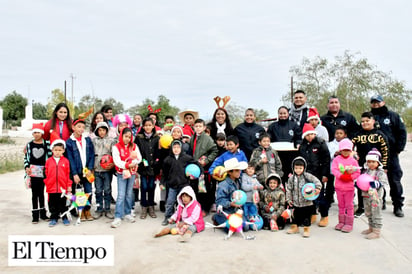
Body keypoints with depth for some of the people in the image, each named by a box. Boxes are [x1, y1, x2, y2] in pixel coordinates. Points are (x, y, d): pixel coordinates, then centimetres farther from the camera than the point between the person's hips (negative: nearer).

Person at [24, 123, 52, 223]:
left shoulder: (47, 143, -1)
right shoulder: (29, 144, 5)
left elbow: (50, 156, -1)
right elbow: (26, 157, 9)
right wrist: (27, 167, -4)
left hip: (43, 171, -1)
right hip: (32, 172, 1)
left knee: (41, 193, 9)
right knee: (34, 193, 5)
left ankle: (42, 213, 20)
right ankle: (35, 215, 11)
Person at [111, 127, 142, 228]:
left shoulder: (134, 146, 7)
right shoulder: (116, 147, -4)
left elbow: (139, 158, 1)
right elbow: (117, 161, -13)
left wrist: (134, 162, -19)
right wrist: (127, 165, -24)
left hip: (132, 173, 4)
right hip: (121, 173, -4)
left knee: (129, 194, 12)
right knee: (121, 195, -8)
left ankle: (127, 213, 24)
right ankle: (118, 217, -6)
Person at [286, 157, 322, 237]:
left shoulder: (307, 176, -8)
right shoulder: (291, 178, 1)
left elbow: (316, 181, -11)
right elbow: (289, 189, 6)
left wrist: (318, 188, -27)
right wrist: (289, 199, 3)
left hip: (306, 202, -3)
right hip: (296, 203, 3)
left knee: (306, 216, 5)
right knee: (295, 215, 16)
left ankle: (306, 229, 19)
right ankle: (295, 227, 33)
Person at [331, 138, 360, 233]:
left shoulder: (353, 160, -1)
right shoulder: (336, 159, 0)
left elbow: (357, 172, -2)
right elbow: (334, 170, -9)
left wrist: (350, 177, -18)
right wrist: (341, 176, -23)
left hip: (349, 187, -2)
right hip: (339, 186, 2)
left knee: (349, 206, 4)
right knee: (341, 205, 14)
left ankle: (349, 224, 13)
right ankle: (341, 222, 26)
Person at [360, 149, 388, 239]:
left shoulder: (381, 172, -10)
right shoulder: (366, 171, 11)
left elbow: (384, 183, -16)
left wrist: (376, 184, -32)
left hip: (375, 197, -7)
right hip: (366, 196, 8)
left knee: (376, 214, 0)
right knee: (368, 214, 18)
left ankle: (376, 231, 7)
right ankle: (371, 228, 32)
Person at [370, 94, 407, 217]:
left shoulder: (393, 116, 7)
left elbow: (402, 132, 3)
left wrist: (398, 149, -5)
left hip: (391, 153, -1)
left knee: (395, 180, 1)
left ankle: (398, 206, 9)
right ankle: (379, 202, 20)